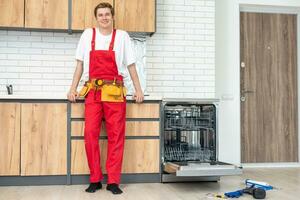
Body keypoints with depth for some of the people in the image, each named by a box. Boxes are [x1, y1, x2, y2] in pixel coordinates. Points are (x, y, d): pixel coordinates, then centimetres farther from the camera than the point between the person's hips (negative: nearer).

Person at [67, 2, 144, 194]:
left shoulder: (122, 36, 6)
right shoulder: (88, 34, 10)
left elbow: (131, 65, 8)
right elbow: (80, 64, 12)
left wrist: (138, 90, 3)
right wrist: (73, 89, 6)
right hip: (93, 91, 1)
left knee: (116, 136, -3)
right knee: (90, 134, -5)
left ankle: (113, 181, 5)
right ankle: (95, 179, 7)